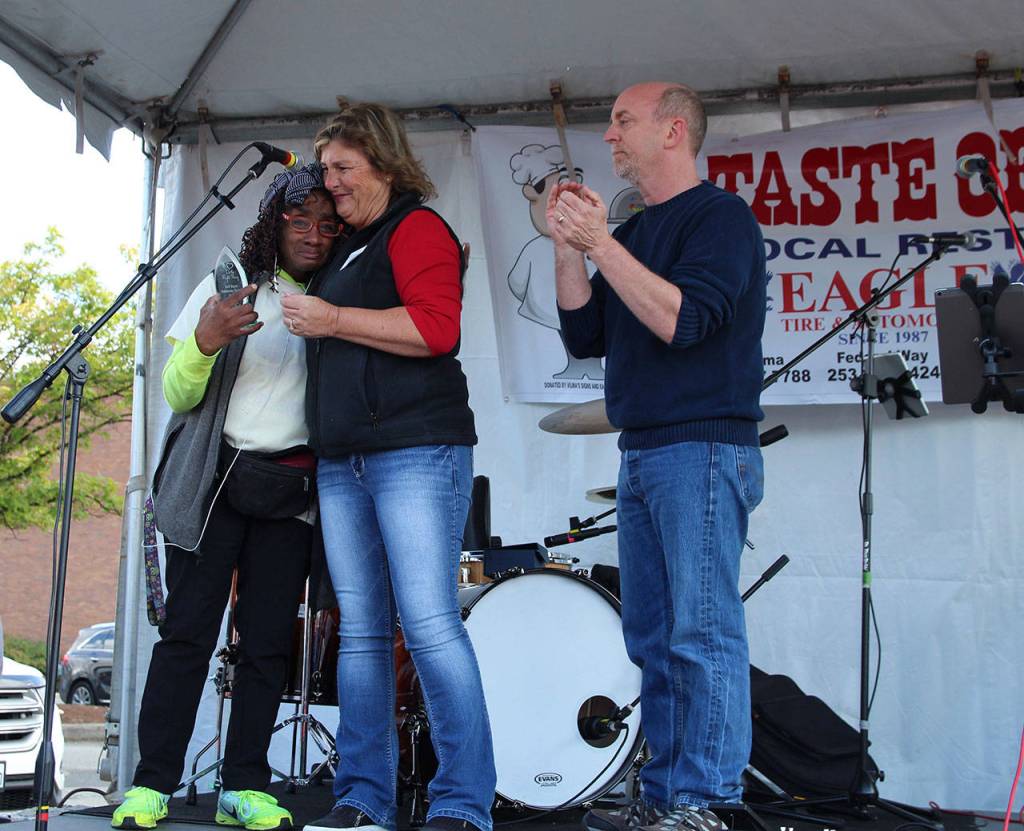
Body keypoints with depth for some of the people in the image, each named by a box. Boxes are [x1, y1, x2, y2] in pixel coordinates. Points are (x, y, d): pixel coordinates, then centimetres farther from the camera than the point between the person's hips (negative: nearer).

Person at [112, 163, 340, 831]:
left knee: (269, 638, -1)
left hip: (291, 491, 3)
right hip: (216, 478, -2)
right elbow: (178, 396, 1)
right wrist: (205, 342, -20)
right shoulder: (230, 284, 5)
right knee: (189, 629, -8)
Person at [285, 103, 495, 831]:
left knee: (430, 623, -12)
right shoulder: (346, 250, 24)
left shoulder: (416, 228, -1)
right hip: (342, 463, 9)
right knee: (361, 631, 6)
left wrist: (333, 320, -14)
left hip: (416, 451, -9)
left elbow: (436, 327, -16)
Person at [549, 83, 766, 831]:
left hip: (703, 448, -9)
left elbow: (683, 320, -19)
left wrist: (600, 244, -16)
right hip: (641, 454, 9)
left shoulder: (719, 216, -6)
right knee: (653, 640, 10)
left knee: (702, 633, -9)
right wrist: (568, 246, 3)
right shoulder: (633, 233, 18)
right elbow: (585, 336, 13)